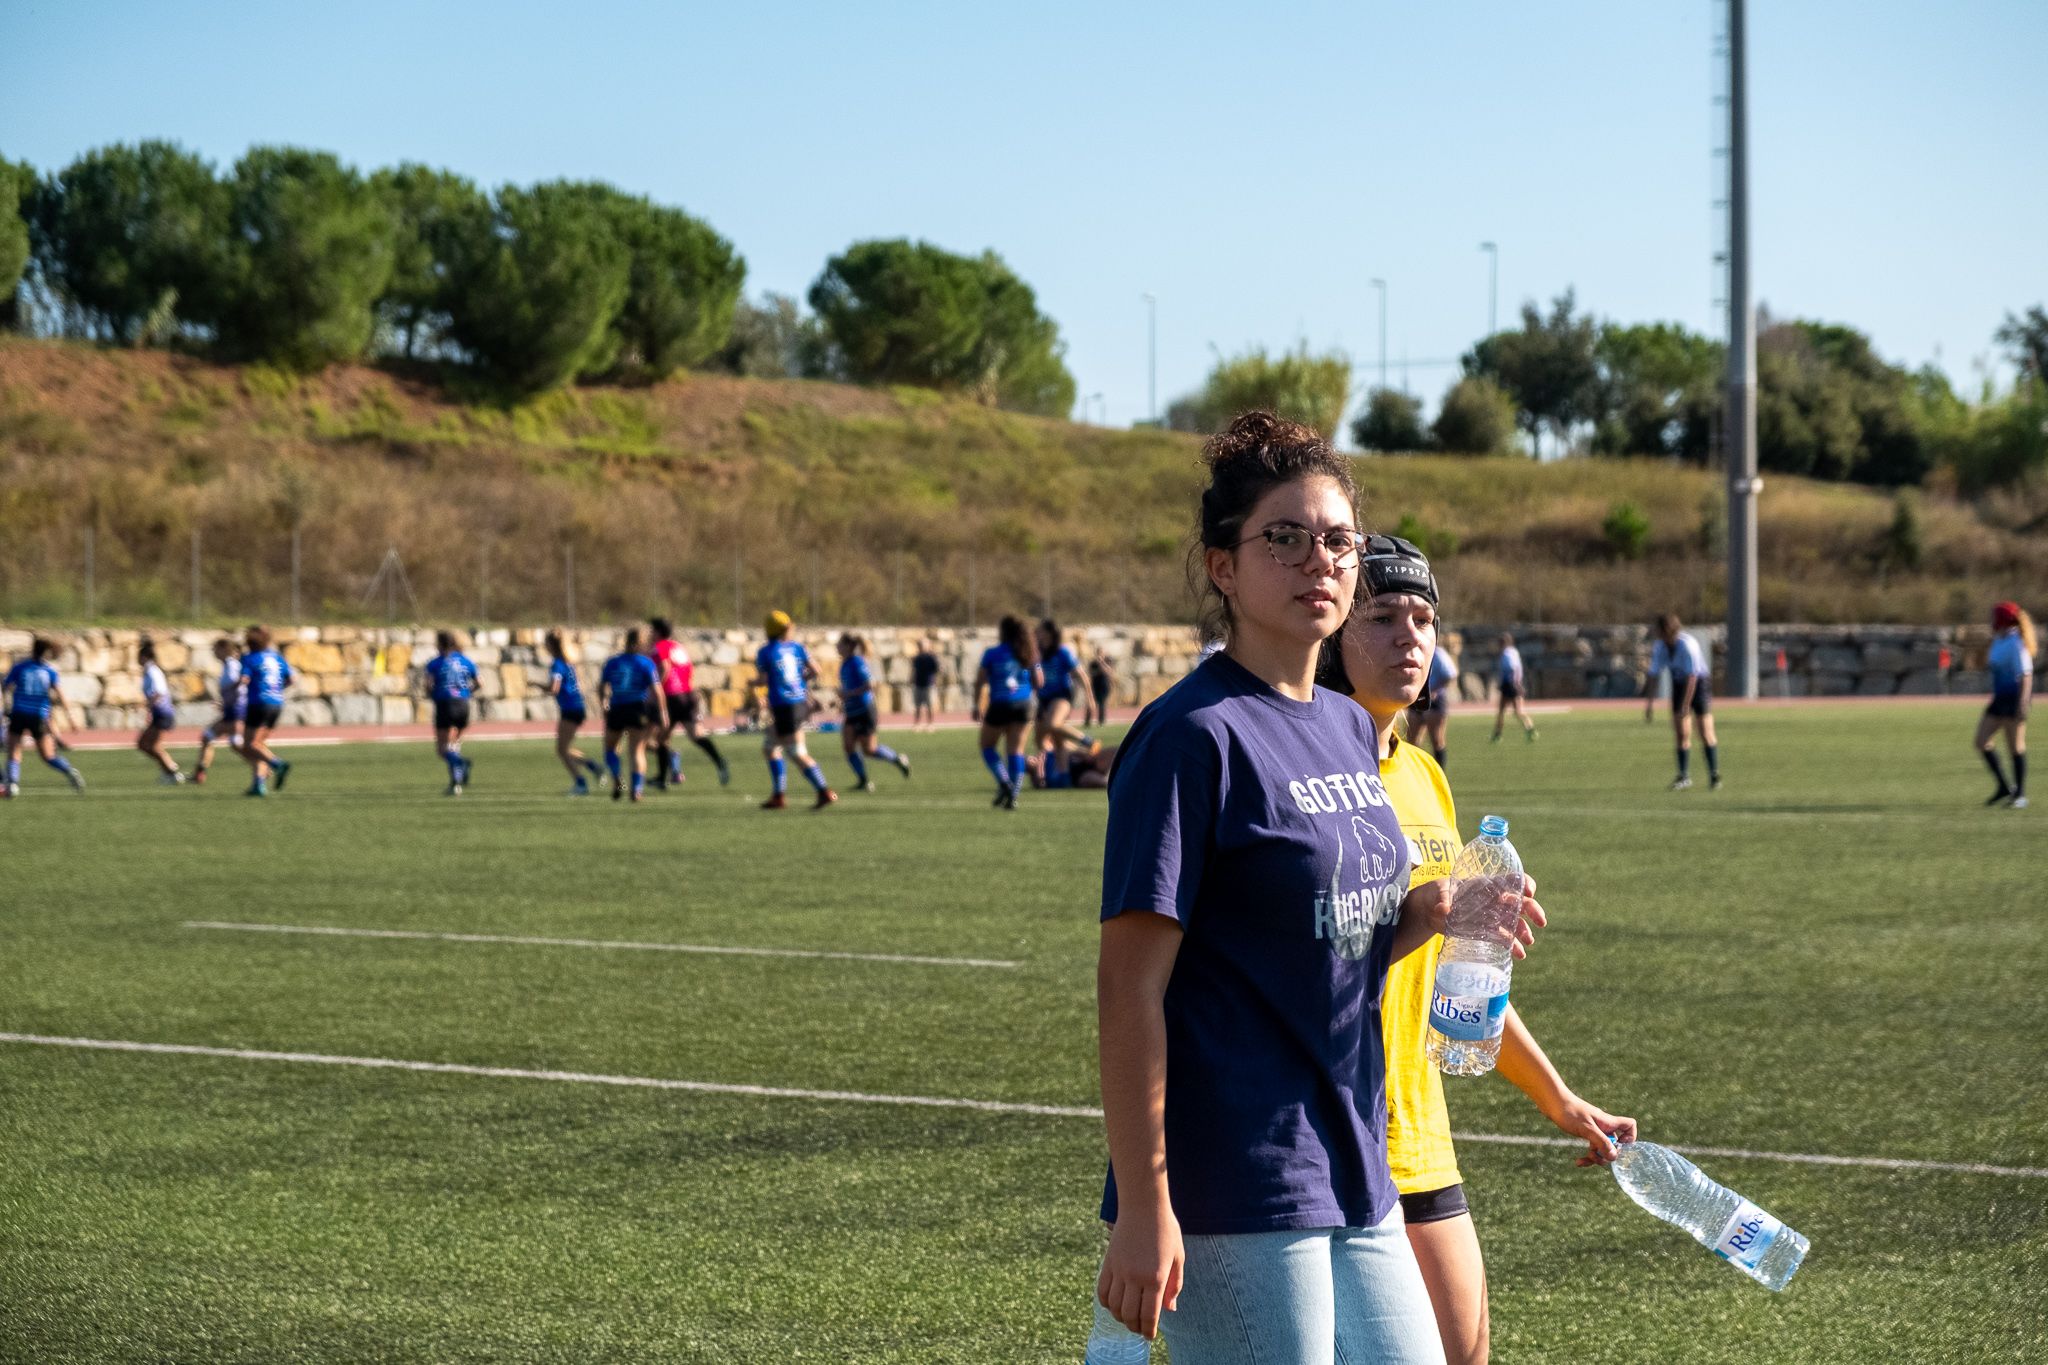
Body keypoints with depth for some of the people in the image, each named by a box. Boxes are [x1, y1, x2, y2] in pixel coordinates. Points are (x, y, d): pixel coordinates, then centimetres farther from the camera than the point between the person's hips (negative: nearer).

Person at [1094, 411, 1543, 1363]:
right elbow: (1129, 986, -16)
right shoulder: (1195, 735, -12)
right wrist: (1143, 1204, -20)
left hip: (1355, 1178, 8)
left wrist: (1427, 910, 2)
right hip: (1235, 1202, -8)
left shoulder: (1351, 731, 13)